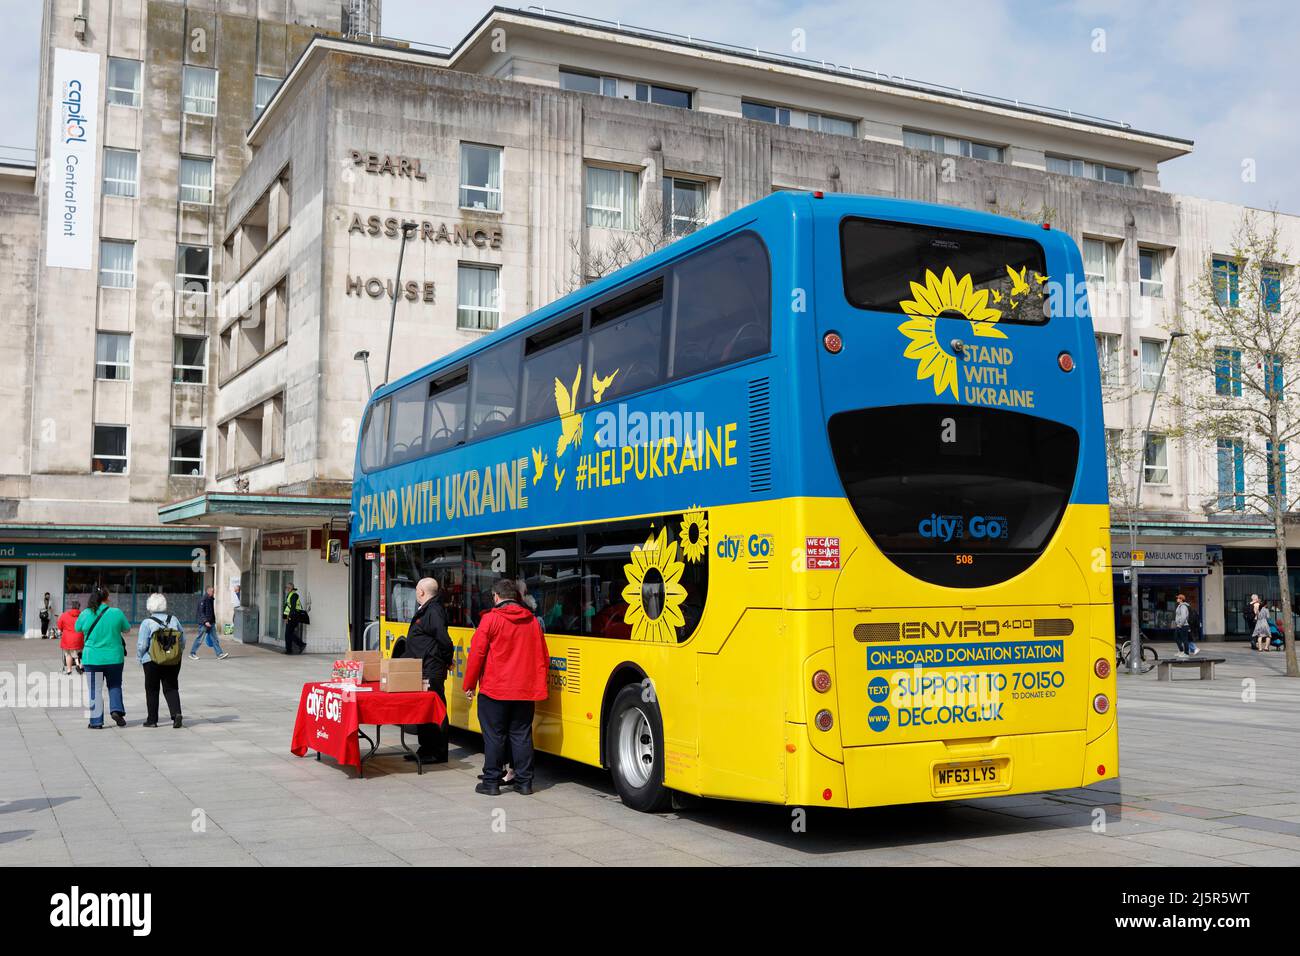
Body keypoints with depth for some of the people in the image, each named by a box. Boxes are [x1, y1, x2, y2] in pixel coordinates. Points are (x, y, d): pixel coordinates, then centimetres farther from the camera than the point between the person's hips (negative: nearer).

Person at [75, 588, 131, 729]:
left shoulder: (85, 614, -7)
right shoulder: (116, 613, -7)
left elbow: (77, 628, 11)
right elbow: (127, 629, 7)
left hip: (92, 658, 0)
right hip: (114, 657, 0)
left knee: (94, 690, 9)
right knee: (115, 686, 19)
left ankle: (96, 721, 8)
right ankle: (116, 709, -2)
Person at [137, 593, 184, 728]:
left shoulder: (147, 623, -10)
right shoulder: (174, 619, 2)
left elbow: (142, 645, -11)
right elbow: (183, 641, 6)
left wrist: (139, 657, 6)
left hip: (152, 661, -3)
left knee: (152, 690, 10)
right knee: (171, 688, 8)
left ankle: (152, 719, 14)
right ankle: (176, 713, -12)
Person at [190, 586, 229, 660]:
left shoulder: (211, 600, 13)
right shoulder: (203, 600, -13)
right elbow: (201, 612, -18)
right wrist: (205, 621, -26)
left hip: (211, 623, 8)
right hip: (204, 623, -8)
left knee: (214, 639, 2)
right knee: (199, 639, 2)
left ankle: (219, 654, -3)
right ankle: (192, 653, 16)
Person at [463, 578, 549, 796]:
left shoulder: (490, 619, -7)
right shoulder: (532, 621, 7)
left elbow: (477, 654, -8)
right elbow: (543, 657, 12)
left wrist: (469, 685, 2)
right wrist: (538, 686, 21)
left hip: (494, 690, -4)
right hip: (526, 691, 4)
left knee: (494, 736, 4)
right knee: (522, 736, 9)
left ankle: (491, 782, 7)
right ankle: (524, 782, 12)